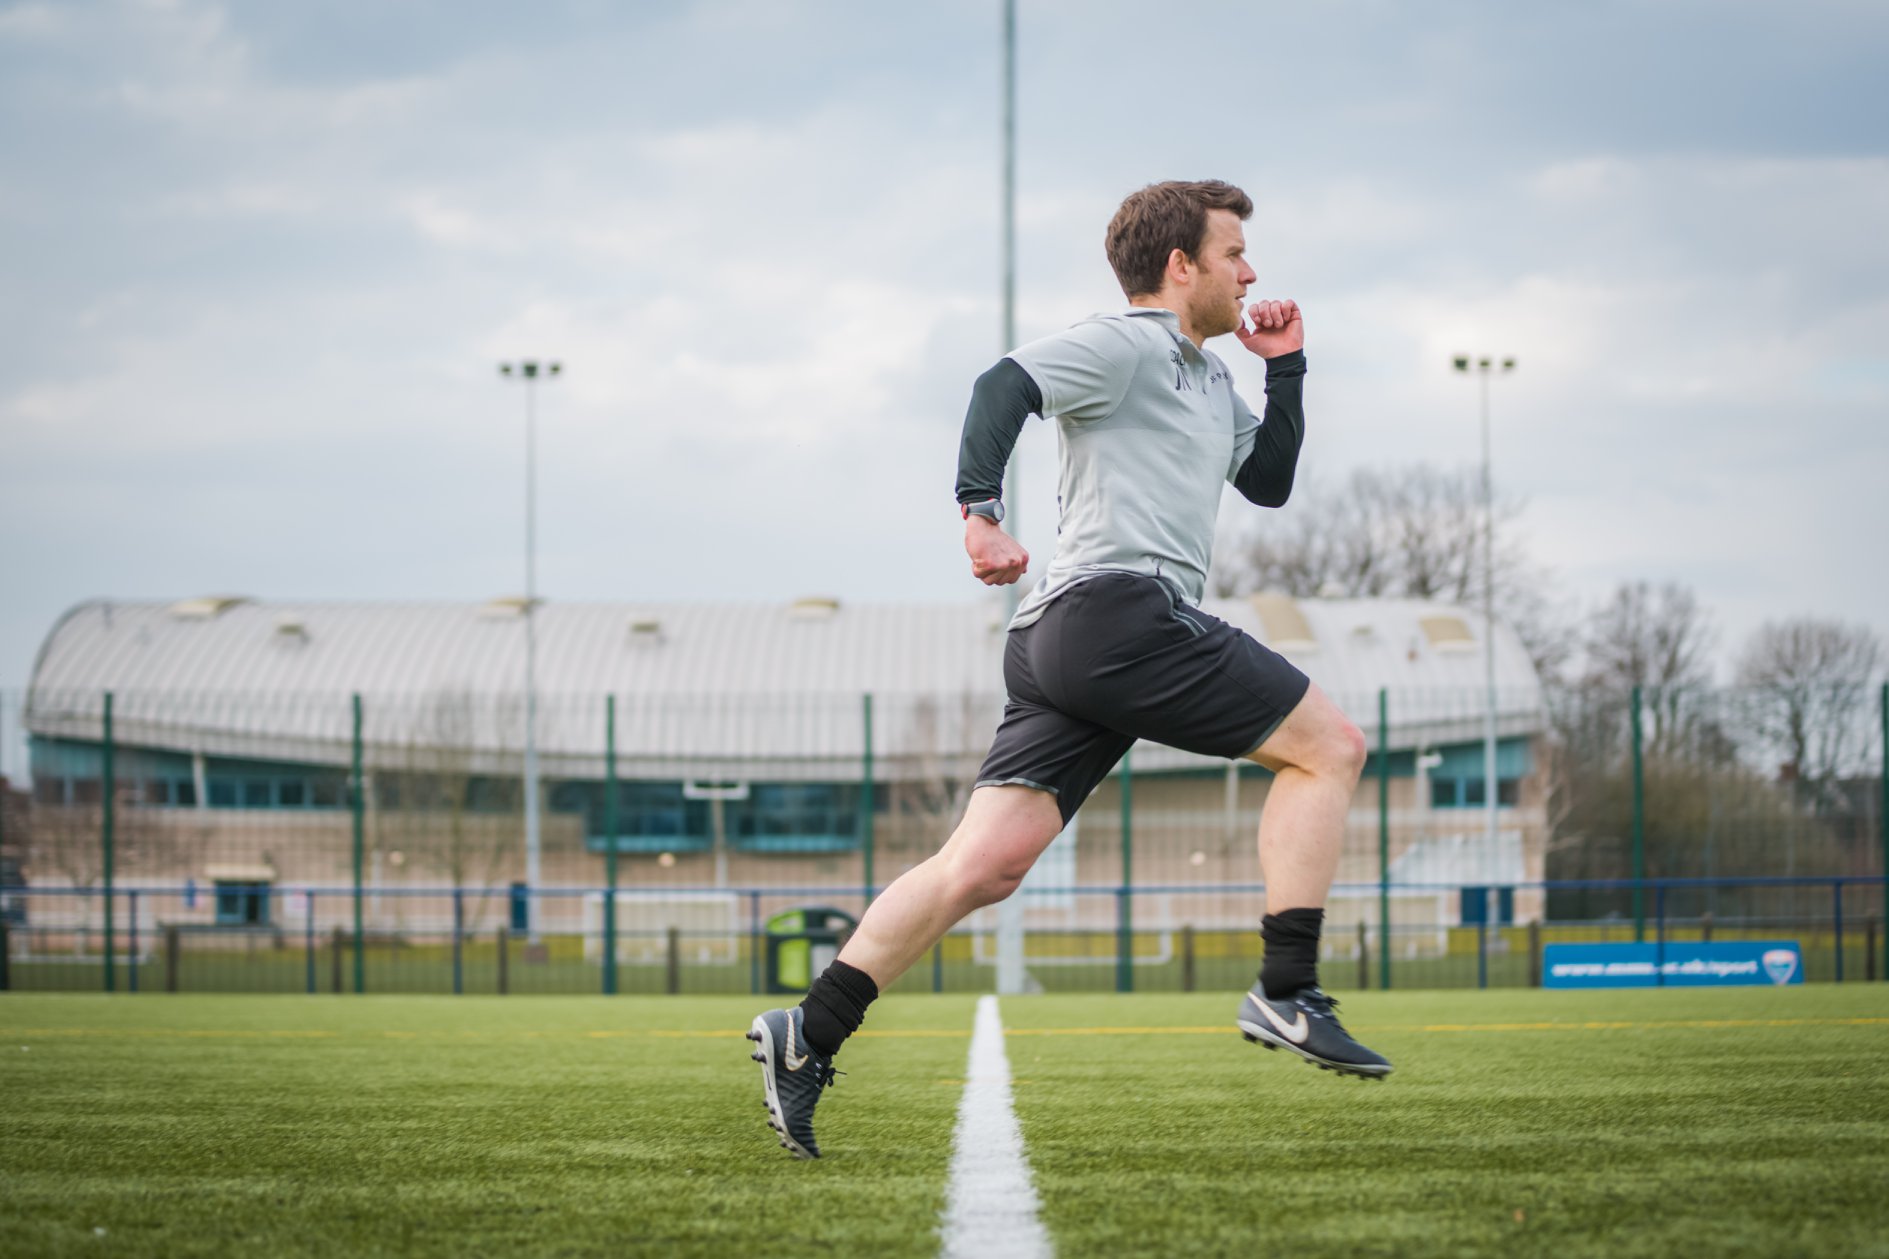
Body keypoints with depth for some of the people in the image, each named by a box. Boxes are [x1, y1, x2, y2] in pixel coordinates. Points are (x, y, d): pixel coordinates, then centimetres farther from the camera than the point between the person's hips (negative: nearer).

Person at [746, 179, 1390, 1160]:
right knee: (1328, 746, -3)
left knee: (985, 865, -1)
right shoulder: (1121, 346, -1)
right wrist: (981, 510, -29)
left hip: (1060, 641, 9)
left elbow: (1269, 481, 37)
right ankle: (1285, 994, -7)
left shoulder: (1210, 379, 29)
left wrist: (1286, 368, 26)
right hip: (1119, 609, -9)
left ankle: (808, 1037, -8)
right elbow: (1005, 385, -16)